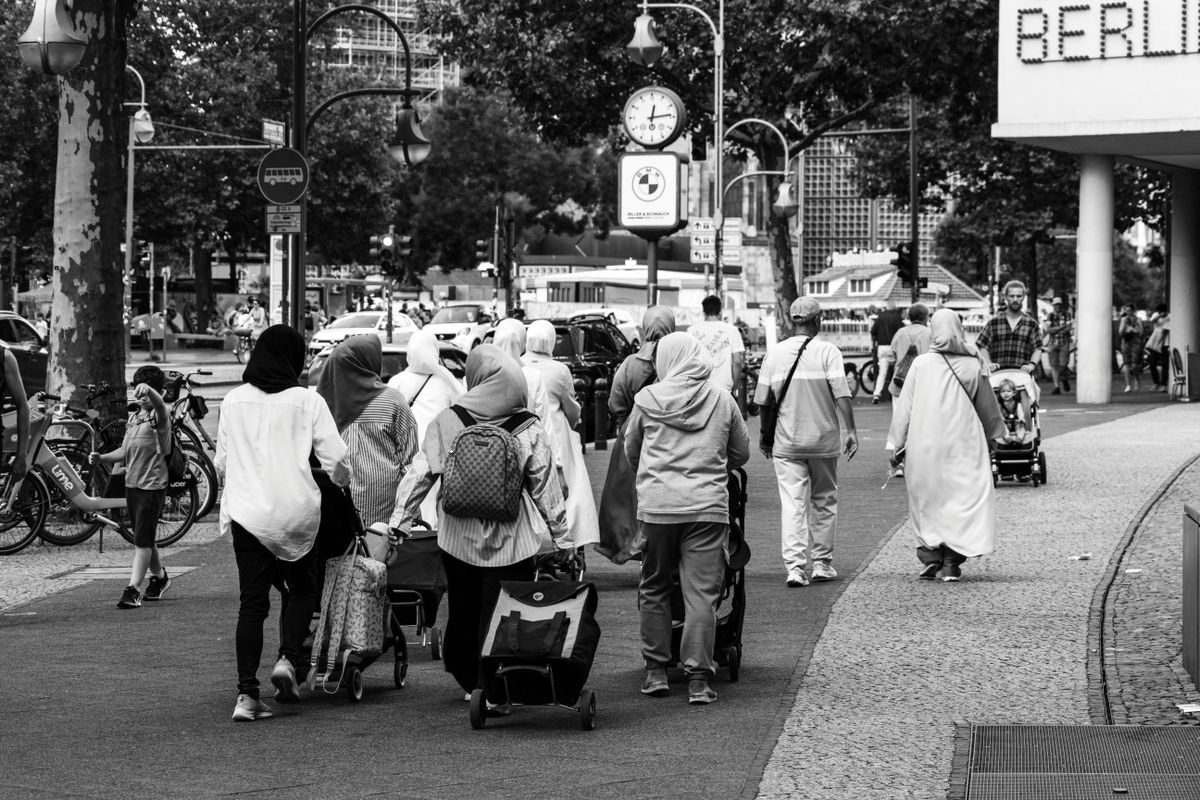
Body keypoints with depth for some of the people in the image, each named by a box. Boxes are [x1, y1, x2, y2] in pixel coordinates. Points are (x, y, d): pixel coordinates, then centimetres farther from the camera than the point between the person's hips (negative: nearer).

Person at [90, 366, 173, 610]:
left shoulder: (160, 416, -10)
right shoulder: (133, 418, 13)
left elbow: (159, 403, -35)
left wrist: (149, 390, -57)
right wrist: (102, 458, 4)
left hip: (152, 485, -8)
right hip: (132, 483, 8)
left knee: (142, 540, -10)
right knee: (144, 538, 18)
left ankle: (133, 589, -12)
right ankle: (159, 577, 37)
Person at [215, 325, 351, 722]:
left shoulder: (233, 401, 6)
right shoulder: (306, 401, -4)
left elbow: (221, 463, 14)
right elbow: (336, 458, -6)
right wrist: (342, 481, 16)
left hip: (246, 510, 2)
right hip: (296, 510, -2)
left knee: (251, 602, 4)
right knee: (302, 589, 19)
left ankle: (247, 693, -4)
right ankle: (288, 659, -2)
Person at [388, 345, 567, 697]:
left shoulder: (446, 423, -7)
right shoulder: (530, 430, -8)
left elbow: (420, 474, -4)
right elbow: (545, 485, -1)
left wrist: (399, 521, 3)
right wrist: (559, 530, 10)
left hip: (458, 536, 2)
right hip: (511, 539, -2)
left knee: (463, 608, 18)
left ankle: (469, 680, 30)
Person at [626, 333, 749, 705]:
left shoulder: (648, 399, 2)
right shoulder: (722, 400, 4)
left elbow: (630, 451, 14)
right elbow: (741, 453, 14)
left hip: (656, 505, 0)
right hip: (708, 506, 0)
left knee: (654, 588, 14)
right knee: (702, 592, 0)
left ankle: (656, 670, 16)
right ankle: (698, 677, -2)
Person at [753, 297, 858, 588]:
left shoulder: (774, 353, 2)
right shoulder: (827, 351, -6)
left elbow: (763, 401, 7)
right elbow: (841, 394, -14)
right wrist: (851, 430, -10)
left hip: (786, 443, 1)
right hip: (823, 439, -1)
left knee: (792, 505, -1)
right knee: (823, 502, 14)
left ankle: (794, 566, -13)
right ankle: (822, 563, 19)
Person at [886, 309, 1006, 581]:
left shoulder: (921, 364, -4)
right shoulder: (973, 365, 0)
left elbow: (904, 406, -2)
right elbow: (987, 407, 11)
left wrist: (896, 444, 5)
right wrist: (992, 435, 28)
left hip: (925, 444, 0)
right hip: (963, 444, 0)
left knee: (927, 501, 11)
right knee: (961, 498, 4)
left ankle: (930, 558, 10)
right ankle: (951, 562, -3)